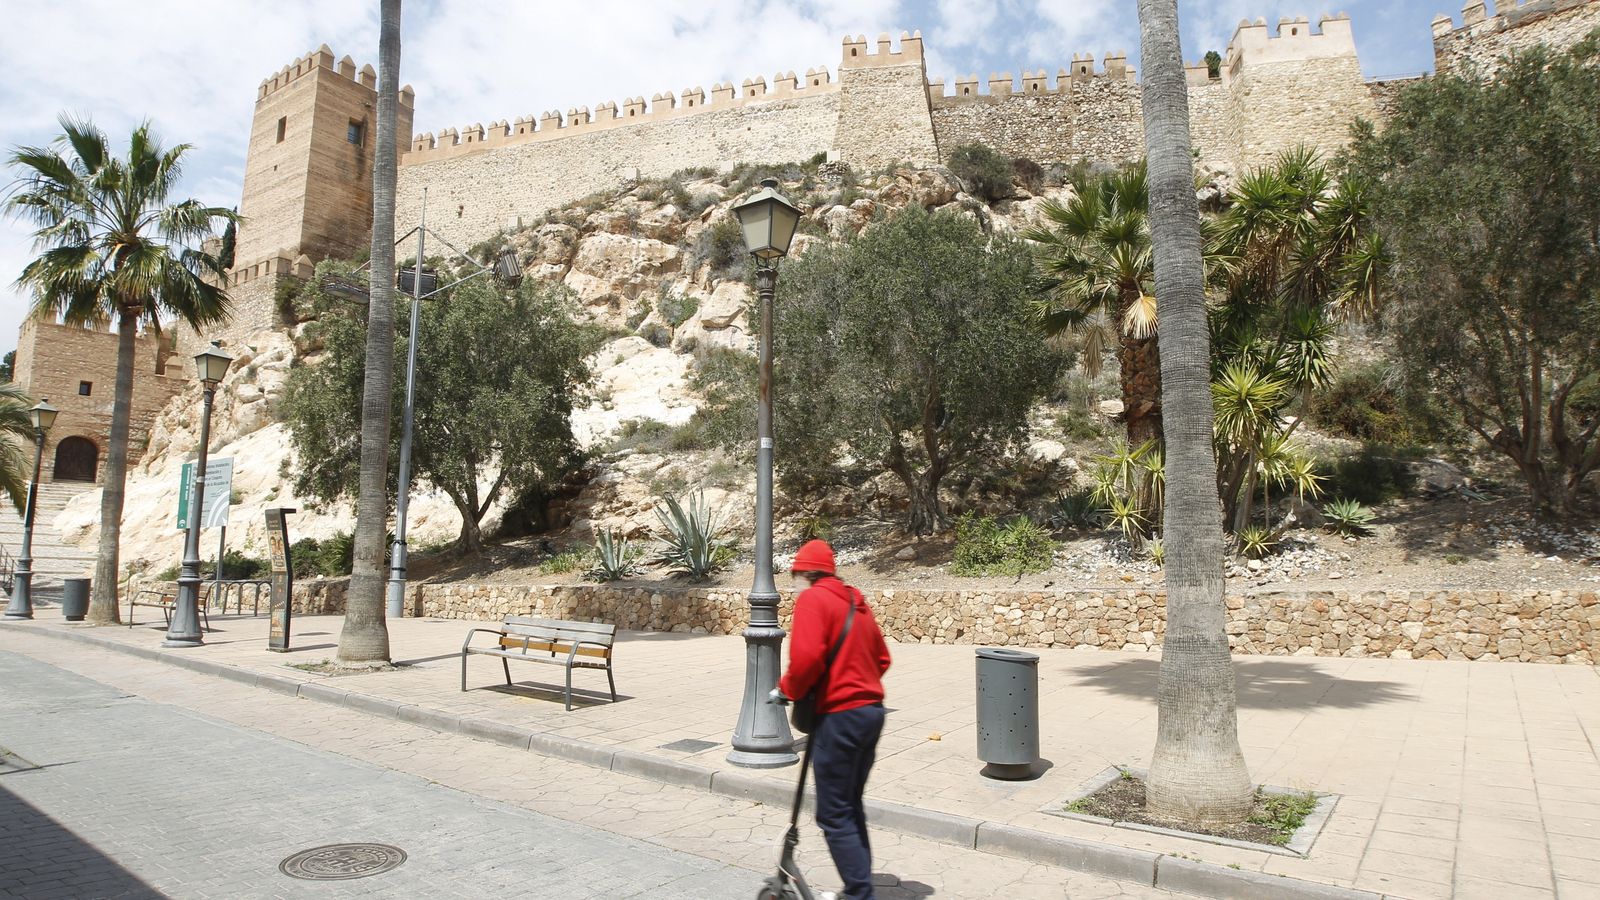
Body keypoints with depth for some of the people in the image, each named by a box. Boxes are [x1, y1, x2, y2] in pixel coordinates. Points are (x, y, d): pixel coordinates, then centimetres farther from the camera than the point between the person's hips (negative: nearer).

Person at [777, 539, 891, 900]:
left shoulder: (812, 599, -12)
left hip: (839, 717, -9)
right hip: (871, 711, 9)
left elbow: (806, 658, -24)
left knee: (835, 816, 0)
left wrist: (788, 689, -7)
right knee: (852, 808, 21)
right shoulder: (856, 600, 14)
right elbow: (881, 658, 17)